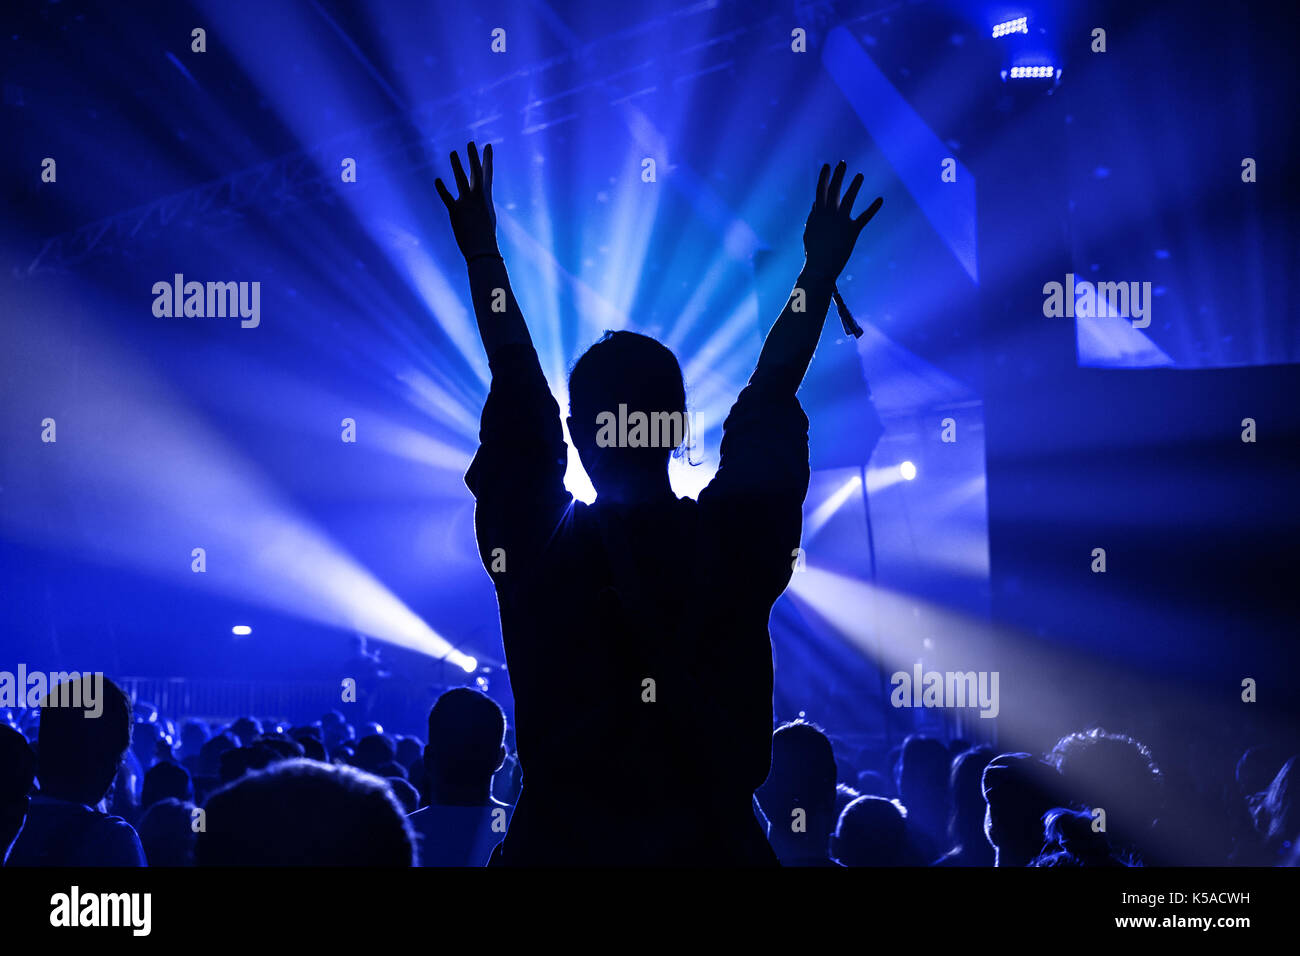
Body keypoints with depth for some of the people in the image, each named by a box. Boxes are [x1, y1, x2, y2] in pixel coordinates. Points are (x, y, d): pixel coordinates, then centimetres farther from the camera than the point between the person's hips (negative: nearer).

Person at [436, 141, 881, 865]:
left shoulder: (539, 549, -11)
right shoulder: (735, 546, -10)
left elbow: (519, 398, 3)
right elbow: (769, 404, 5)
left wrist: (483, 253, 16)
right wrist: (822, 269, 20)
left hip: (560, 839, 0)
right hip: (712, 840, 1)